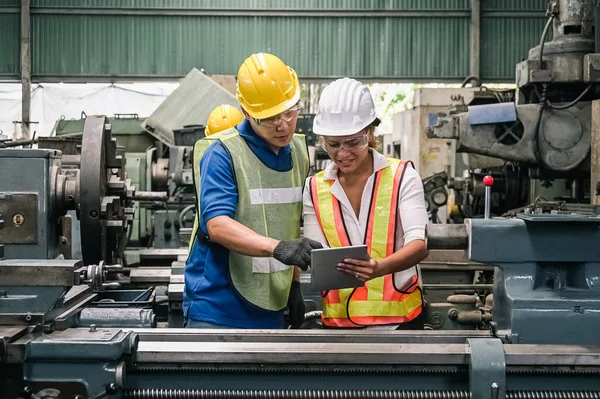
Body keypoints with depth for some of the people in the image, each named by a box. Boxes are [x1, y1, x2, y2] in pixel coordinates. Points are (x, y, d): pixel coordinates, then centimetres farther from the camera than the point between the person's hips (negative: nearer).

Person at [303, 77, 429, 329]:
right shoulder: (315, 188, 2)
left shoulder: (402, 176, -6)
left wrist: (380, 268, -37)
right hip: (338, 319, 2)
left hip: (399, 318, -2)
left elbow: (418, 245, -17)